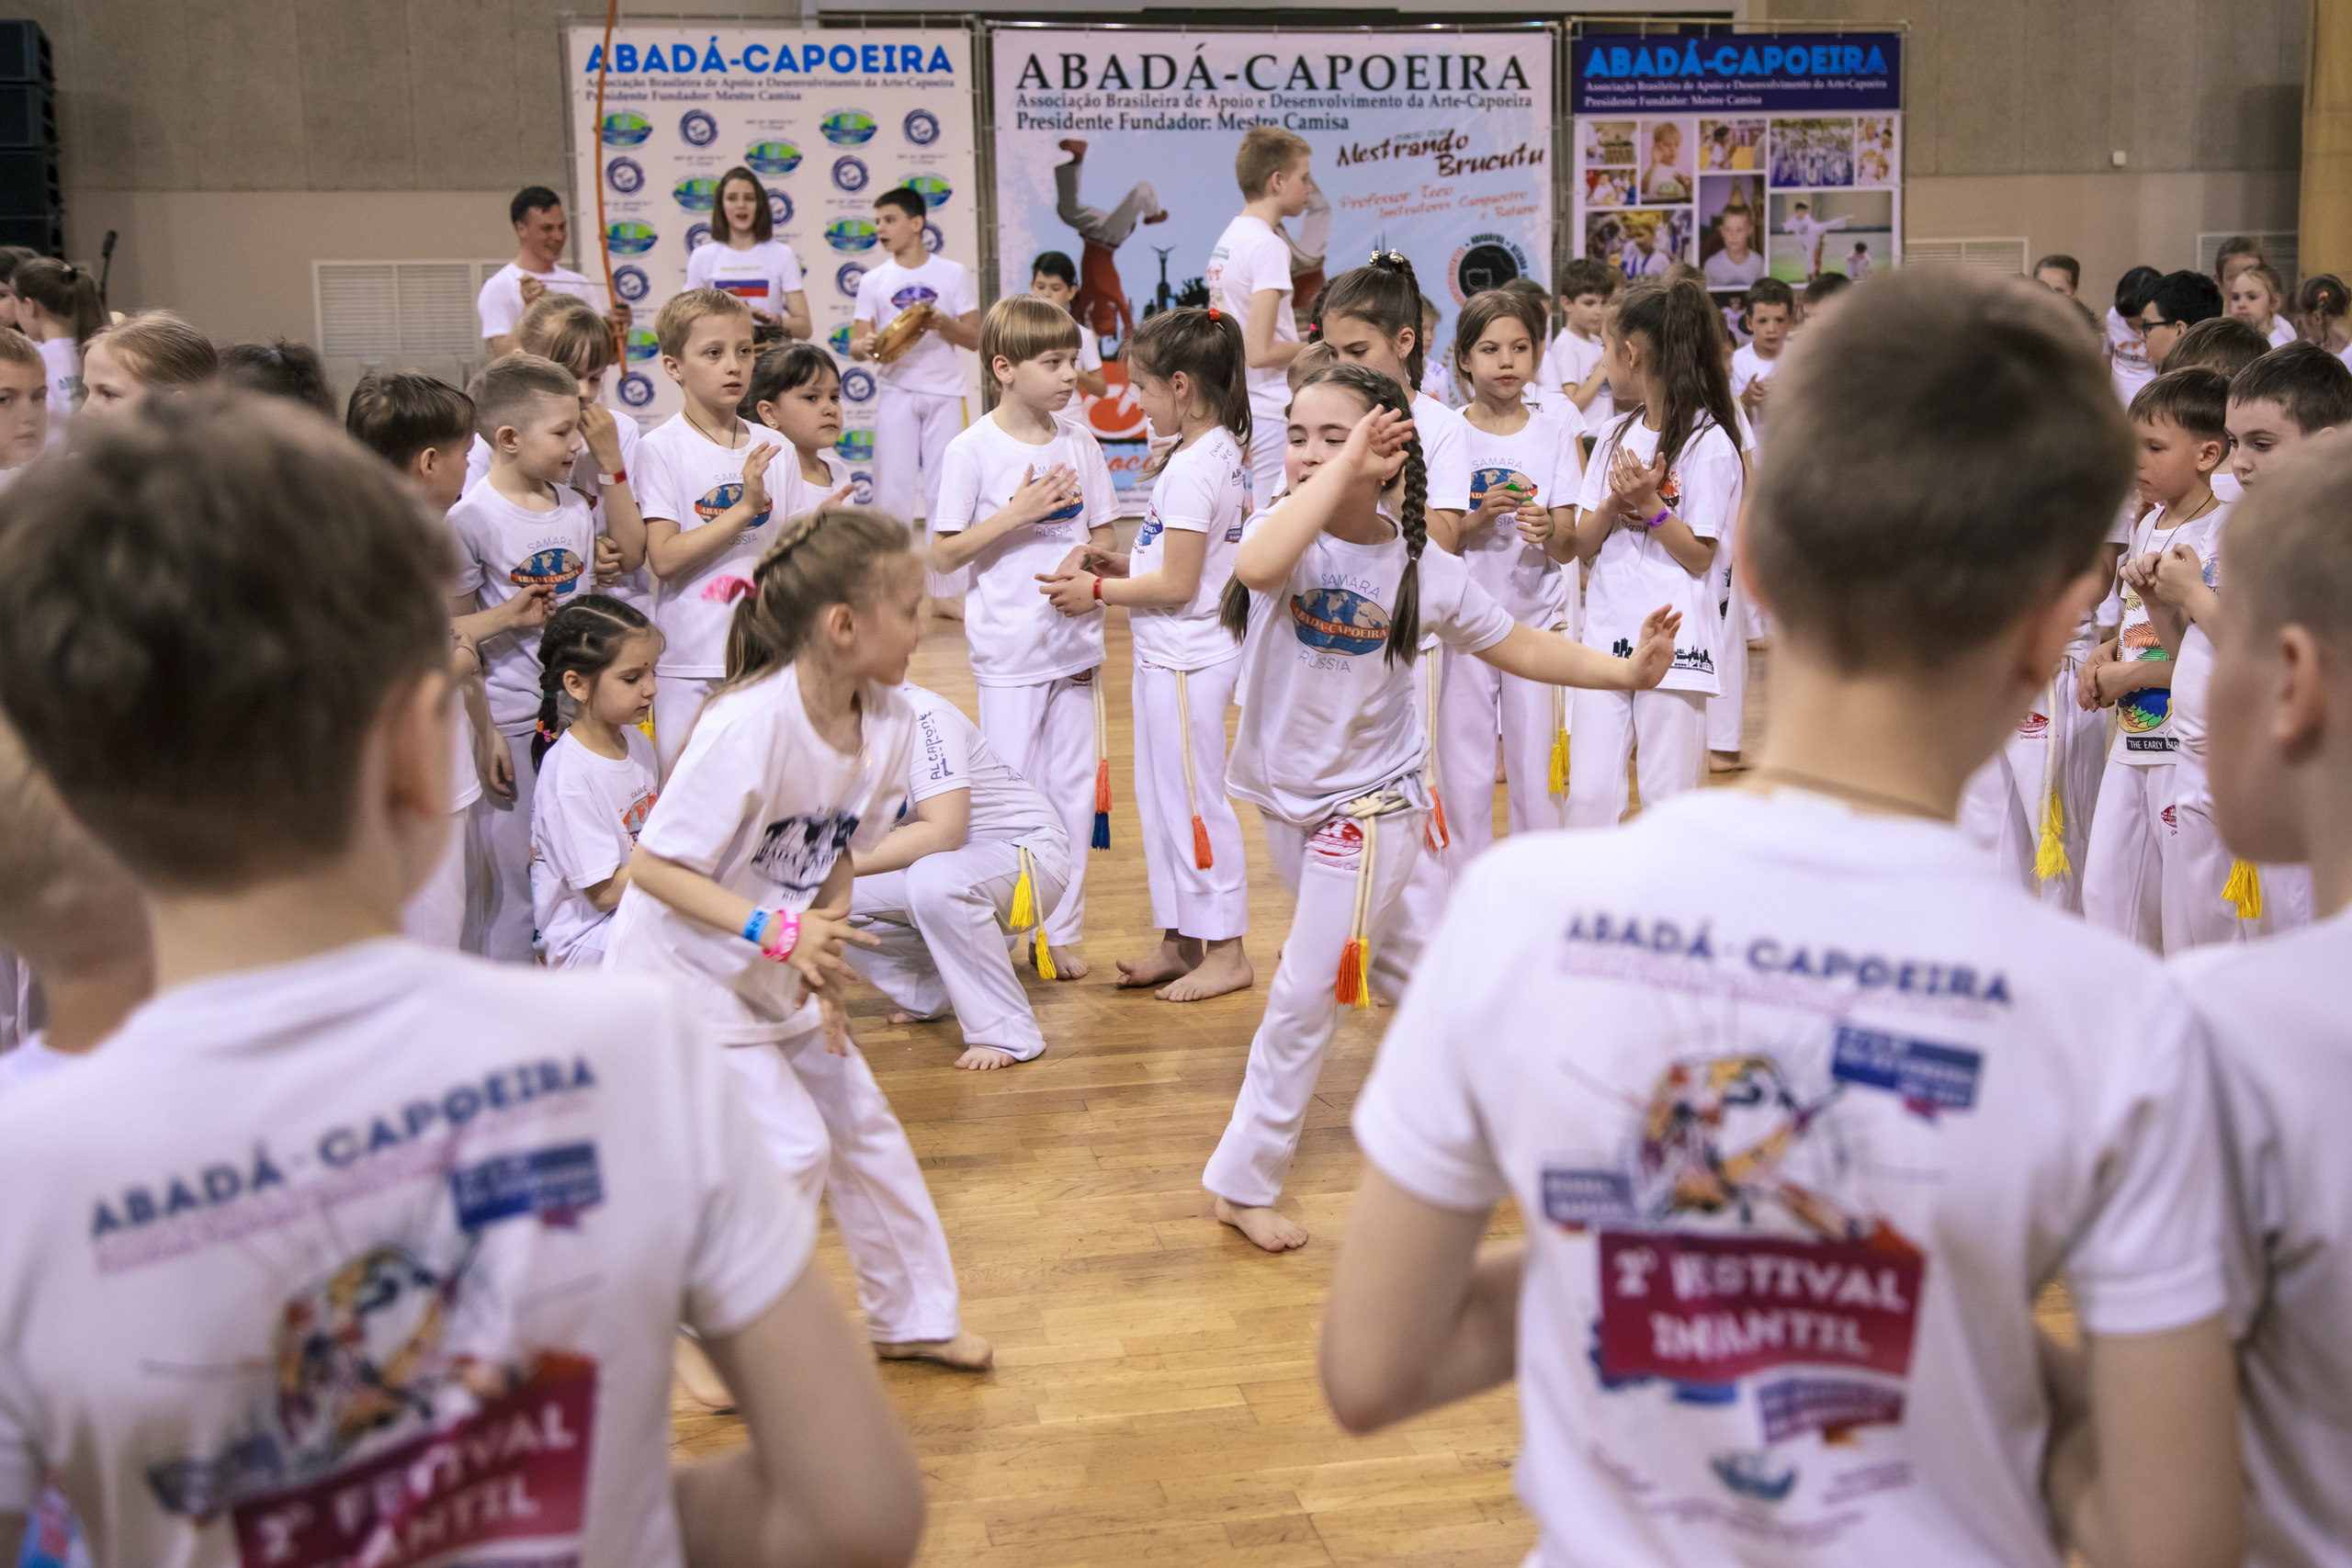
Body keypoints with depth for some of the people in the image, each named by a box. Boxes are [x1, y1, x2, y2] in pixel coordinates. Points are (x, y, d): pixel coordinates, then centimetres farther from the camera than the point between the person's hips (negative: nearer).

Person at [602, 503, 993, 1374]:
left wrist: (822, 961, -8)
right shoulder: (749, 724, -32)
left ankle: (913, 1316, 31)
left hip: (774, 968, 7)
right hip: (683, 966, -7)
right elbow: (651, 865, -25)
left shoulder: (888, 719, -10)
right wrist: (777, 932, -33)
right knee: (791, 1149, -8)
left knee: (862, 1124, 12)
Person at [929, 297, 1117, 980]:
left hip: (1076, 642, 4)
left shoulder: (1080, 447, 6)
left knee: (1076, 790, 8)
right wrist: (1017, 513, -18)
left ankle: (1060, 931, 19)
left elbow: (1104, 539, 12)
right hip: (1010, 648, -4)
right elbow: (942, 556, -8)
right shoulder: (972, 451, -7)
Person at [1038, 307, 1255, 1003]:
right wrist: (1124, 564, 8)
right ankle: (1179, 942, 25)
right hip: (1173, 656, 10)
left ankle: (1226, 951, 11)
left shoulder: (1191, 468, -21)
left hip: (1185, 659, -10)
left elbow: (1177, 585, -22)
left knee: (1194, 802, 0)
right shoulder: (1224, 452, 9)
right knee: (1161, 800, 16)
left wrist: (1100, 591, -10)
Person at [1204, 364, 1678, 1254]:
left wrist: (1627, 671, -6)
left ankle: (1243, 1181, 9)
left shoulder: (1425, 574, -10)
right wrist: (1338, 471, -35)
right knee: (1403, 954, 19)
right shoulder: (1289, 531, -11)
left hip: (1370, 804, -3)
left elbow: (1515, 648, 3)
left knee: (1304, 994, -4)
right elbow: (1257, 567, -37)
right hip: (1285, 798, 3)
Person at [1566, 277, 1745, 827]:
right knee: (1587, 793, 1)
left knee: (1668, 798, 1)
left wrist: (1651, 504, -19)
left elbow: (1699, 557, -8)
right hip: (1606, 633, 5)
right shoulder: (1618, 435, 12)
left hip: (1674, 642, -5)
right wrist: (1613, 502, -9)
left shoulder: (1709, 443, -7)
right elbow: (1583, 544, 9)